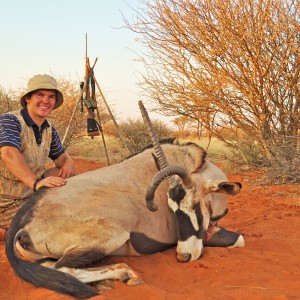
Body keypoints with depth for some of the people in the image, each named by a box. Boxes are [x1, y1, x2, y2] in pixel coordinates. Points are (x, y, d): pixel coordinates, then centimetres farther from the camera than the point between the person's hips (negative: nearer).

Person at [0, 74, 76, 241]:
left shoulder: (49, 130, 4)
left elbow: (60, 155, 13)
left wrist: (68, 162, -13)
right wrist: (36, 182, -51)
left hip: (30, 195, 8)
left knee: (69, 172, 6)